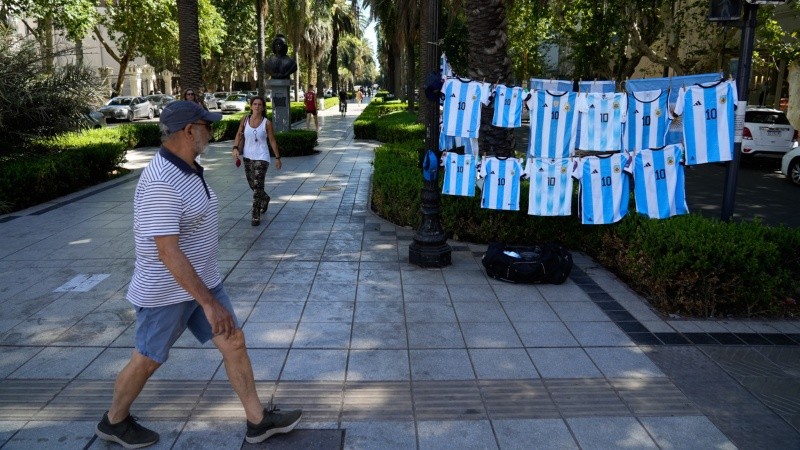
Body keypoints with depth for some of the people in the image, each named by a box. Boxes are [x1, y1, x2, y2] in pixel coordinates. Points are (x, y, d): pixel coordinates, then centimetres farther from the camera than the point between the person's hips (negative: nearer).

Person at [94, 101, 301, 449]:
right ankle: (114, 421, 39)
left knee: (234, 343, 9)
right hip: (168, 291, -8)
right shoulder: (161, 182, -29)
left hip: (201, 280, 9)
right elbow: (168, 252, -32)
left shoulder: (186, 170, 3)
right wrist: (209, 302, -31)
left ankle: (258, 421, 21)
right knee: (148, 360, 12)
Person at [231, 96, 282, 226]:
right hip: (248, 157, 4)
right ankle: (265, 199, 48)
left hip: (261, 158, -4)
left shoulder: (266, 123, -7)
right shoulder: (245, 120, 0)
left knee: (257, 186, -11)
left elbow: (272, 141, -2)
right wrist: (235, 148, -7)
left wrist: (277, 158, 1)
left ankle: (256, 216, -4)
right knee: (252, 185, 18)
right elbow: (239, 134, 8)